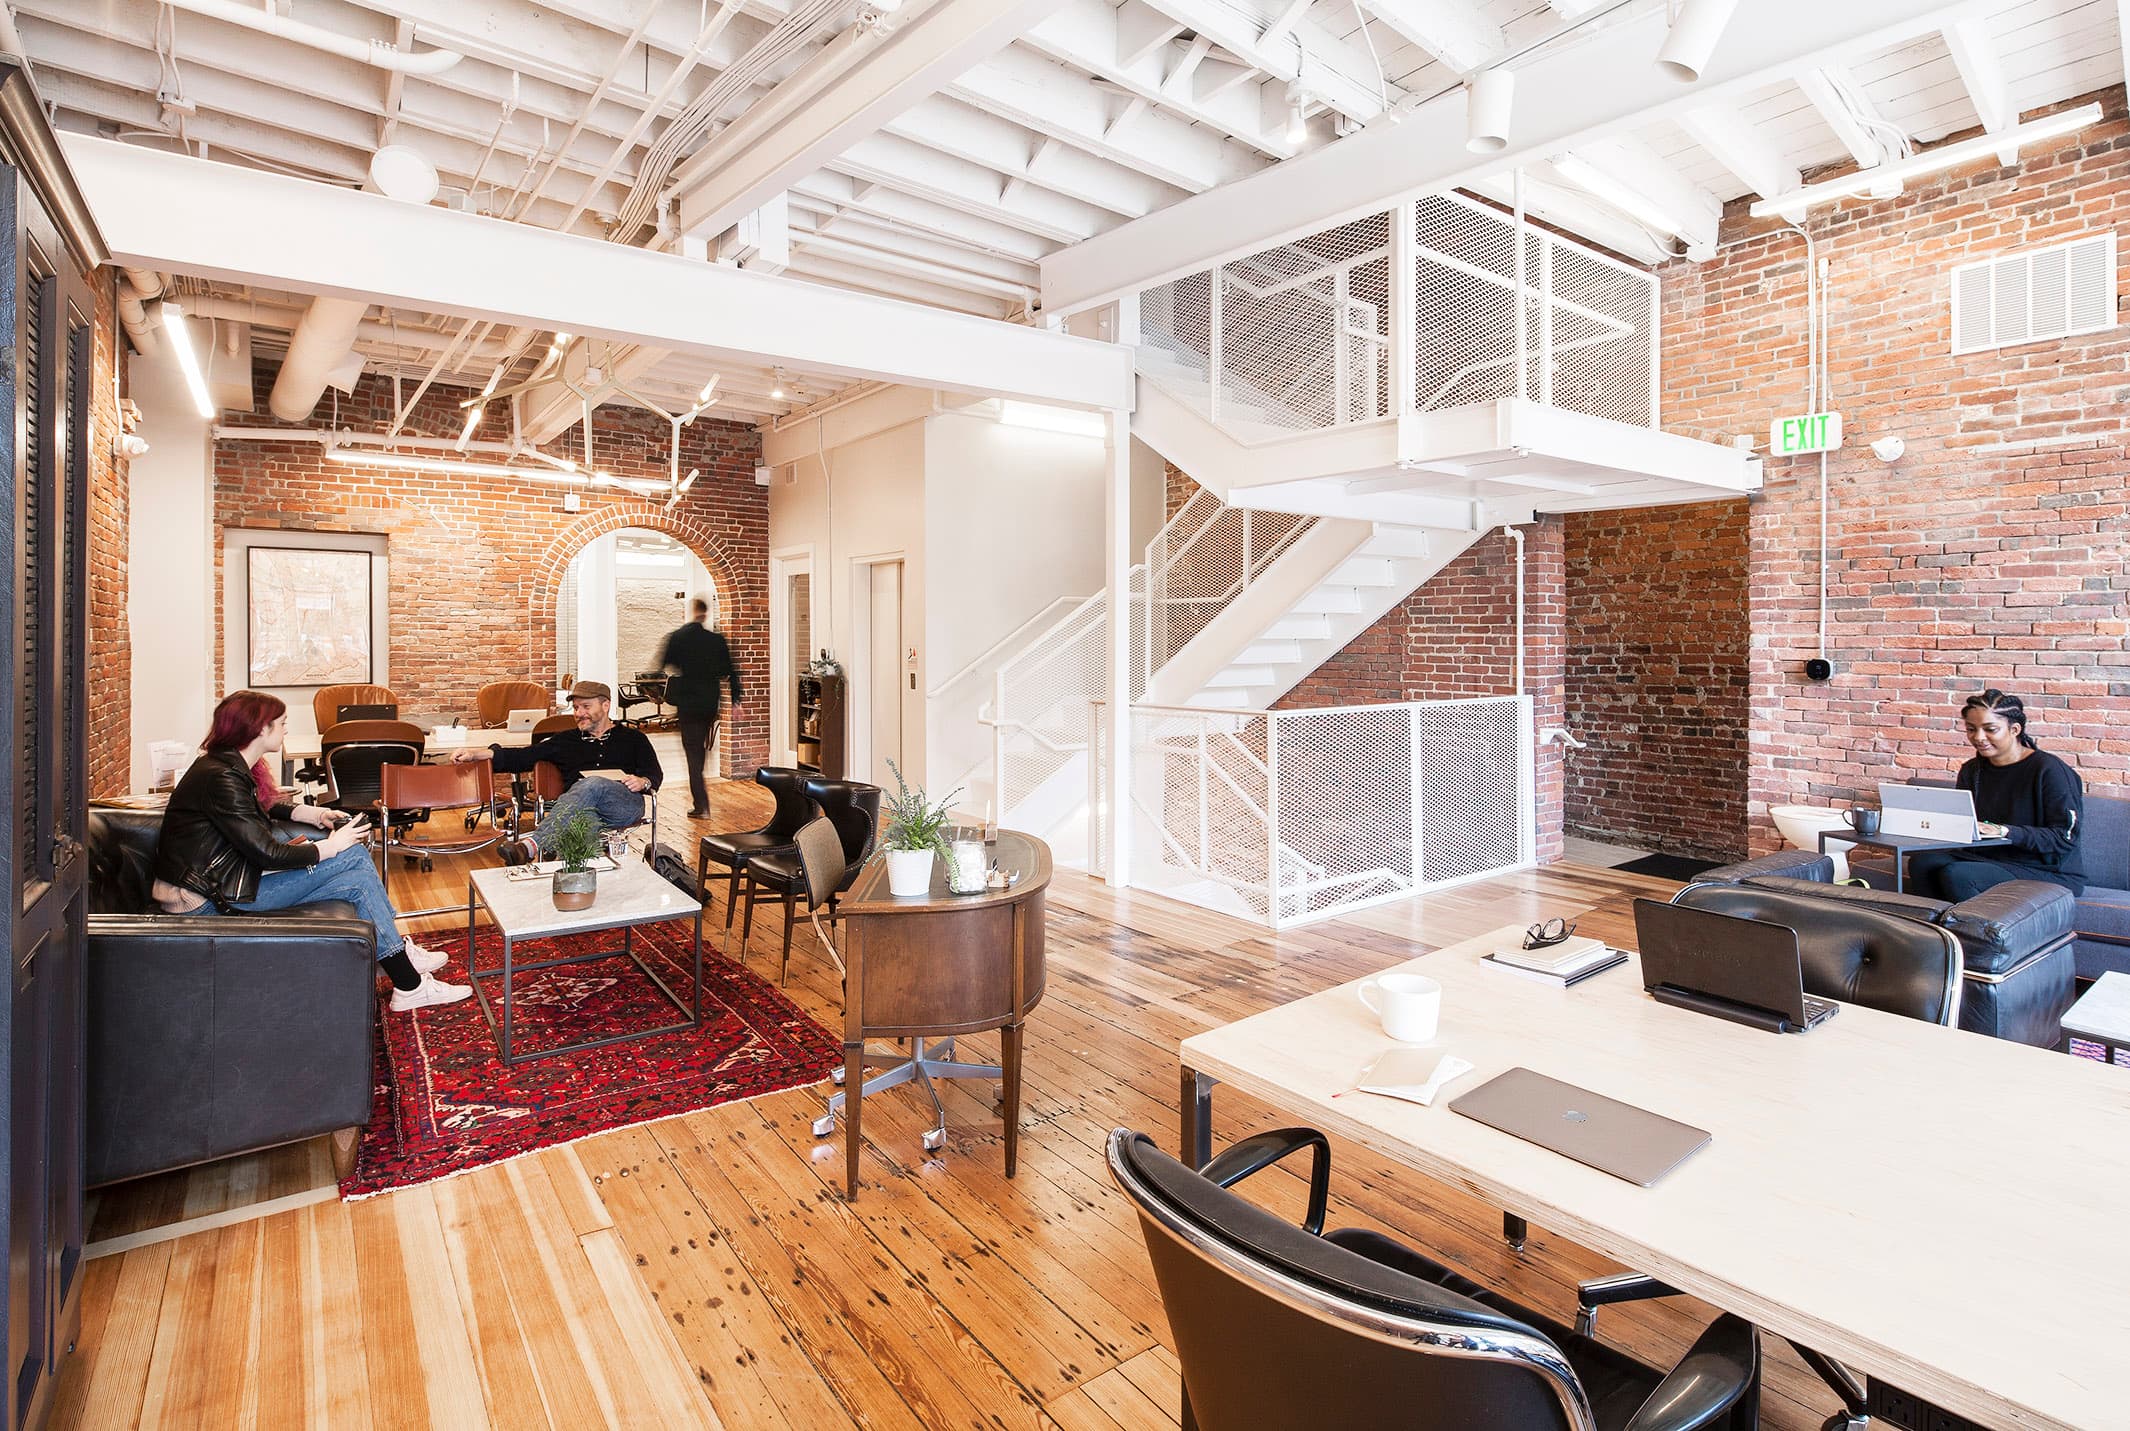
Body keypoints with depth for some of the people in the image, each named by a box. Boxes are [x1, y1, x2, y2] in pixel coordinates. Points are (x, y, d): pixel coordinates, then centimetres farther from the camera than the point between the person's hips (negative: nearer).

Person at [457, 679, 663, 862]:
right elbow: (522, 757, 19)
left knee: (593, 784, -38)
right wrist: (476, 754, 6)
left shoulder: (633, 738, 25)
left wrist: (643, 781, -8)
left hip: (626, 804, -2)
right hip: (578, 809, 2)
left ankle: (530, 845, -52)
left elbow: (655, 773, 17)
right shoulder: (565, 740, 30)